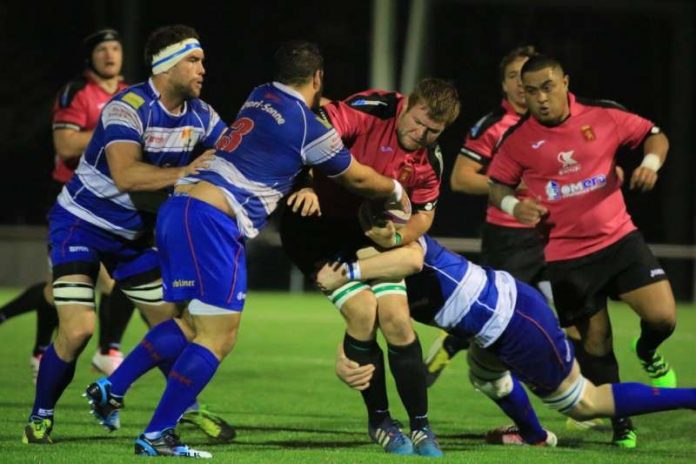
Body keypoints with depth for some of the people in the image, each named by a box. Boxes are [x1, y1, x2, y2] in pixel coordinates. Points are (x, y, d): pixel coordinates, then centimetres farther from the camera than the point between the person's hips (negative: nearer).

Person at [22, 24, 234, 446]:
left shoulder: (198, 114, -5)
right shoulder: (129, 107, -27)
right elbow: (125, 175, -39)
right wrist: (184, 173, -45)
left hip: (134, 232, 7)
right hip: (81, 223, -7)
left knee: (170, 321, 6)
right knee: (78, 329, -16)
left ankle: (188, 408, 25)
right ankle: (41, 417, 3)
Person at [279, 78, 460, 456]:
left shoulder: (429, 159, -6)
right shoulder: (371, 110, -24)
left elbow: (424, 214, 5)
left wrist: (396, 236, -16)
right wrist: (307, 184, -47)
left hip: (371, 231, 5)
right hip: (316, 223, -5)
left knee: (396, 319, -9)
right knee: (362, 311, -17)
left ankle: (420, 426, 5)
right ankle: (379, 421, 1)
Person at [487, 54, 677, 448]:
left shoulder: (604, 115, -5)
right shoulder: (517, 140, -5)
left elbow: (654, 135, 8)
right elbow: (498, 186, 8)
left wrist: (651, 162, -12)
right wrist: (512, 205, -14)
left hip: (620, 239, 0)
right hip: (567, 256, 0)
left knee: (663, 318, -12)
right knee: (595, 341, 2)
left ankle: (648, 354, 25)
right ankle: (621, 423, 21)